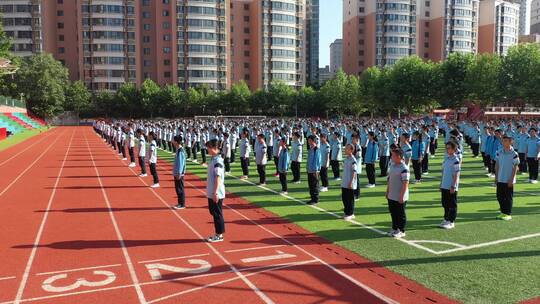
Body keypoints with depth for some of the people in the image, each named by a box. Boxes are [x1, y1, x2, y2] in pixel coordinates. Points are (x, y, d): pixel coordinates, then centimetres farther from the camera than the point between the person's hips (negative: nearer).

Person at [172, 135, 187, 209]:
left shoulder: (181, 151, -18)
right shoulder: (178, 150, 11)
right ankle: (180, 203, 23)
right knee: (177, 188, 15)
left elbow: (181, 163, -21)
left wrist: (179, 173, -21)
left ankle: (182, 204, 5)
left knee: (180, 189, -2)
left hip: (179, 174, -9)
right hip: (176, 173, 9)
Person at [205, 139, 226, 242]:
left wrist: (215, 192, -23)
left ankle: (219, 235, 11)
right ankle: (218, 234, 25)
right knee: (214, 213, 15)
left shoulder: (217, 161, -18)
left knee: (217, 214, 1)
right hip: (211, 193, 9)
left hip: (216, 194, -9)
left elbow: (218, 177, -22)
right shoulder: (213, 159, 11)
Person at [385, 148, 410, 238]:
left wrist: (401, 196, -21)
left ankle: (401, 231, 18)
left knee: (400, 214, 5)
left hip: (400, 197, -8)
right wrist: (387, 192, 17)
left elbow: (405, 183, -20)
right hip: (391, 196, 8)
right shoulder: (392, 165, 8)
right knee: (393, 212, 16)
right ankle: (395, 229, 30)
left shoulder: (404, 168, -19)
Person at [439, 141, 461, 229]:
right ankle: (446, 219, 25)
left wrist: (453, 186, -18)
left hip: (451, 187, -8)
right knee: (445, 204, 14)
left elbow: (456, 175, -15)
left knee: (452, 205, 2)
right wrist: (441, 183, 17)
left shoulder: (456, 160, -13)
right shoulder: (446, 159, 10)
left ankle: (451, 222, 8)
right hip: (444, 186, 8)